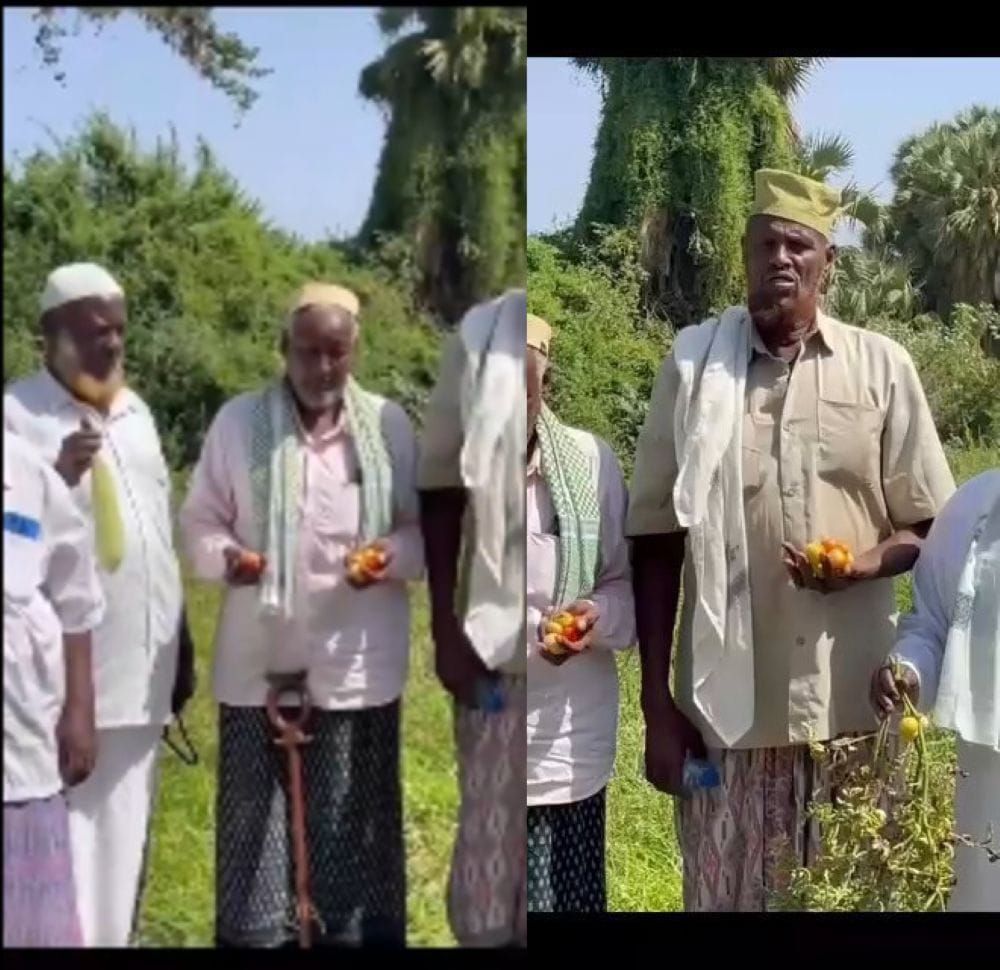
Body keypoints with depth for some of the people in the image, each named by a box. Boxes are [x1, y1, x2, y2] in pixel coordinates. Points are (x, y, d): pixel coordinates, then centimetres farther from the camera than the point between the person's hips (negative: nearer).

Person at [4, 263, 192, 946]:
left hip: (140, 667, 6)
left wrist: (181, 644, 16)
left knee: (123, 834, 13)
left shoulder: (136, 412, 14)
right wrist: (58, 476, -25)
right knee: (64, 837, -2)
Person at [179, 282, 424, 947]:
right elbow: (199, 520, 5)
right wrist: (223, 555, -17)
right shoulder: (239, 422, 1)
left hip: (356, 664, 0)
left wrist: (396, 555, -15)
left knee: (352, 823, 8)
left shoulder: (390, 425, 2)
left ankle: (356, 934, 23)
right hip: (259, 661, 0)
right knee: (254, 817, 7)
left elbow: (427, 528, 6)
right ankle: (255, 935, 21)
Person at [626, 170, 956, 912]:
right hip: (730, 706, -1)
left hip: (854, 705, 1)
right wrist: (657, 704, -2)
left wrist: (865, 562, -16)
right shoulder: (694, 368, 1)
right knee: (728, 895, 6)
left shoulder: (882, 366, 4)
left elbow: (932, 526, 7)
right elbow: (656, 542, 2)